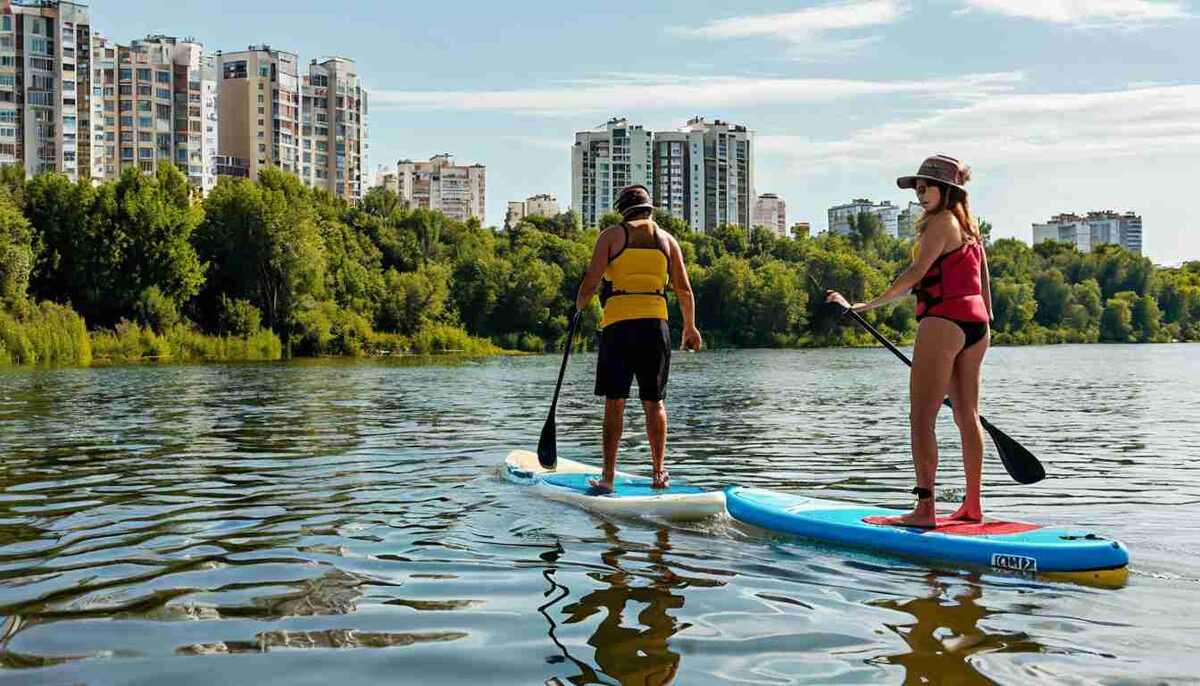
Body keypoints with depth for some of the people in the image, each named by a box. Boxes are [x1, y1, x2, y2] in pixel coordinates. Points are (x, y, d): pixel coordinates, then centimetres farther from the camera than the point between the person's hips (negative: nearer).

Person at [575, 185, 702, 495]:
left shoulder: (611, 235, 4)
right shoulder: (667, 239, 12)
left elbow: (591, 280, -5)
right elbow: (684, 289, 11)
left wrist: (579, 307, 13)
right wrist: (690, 327, 23)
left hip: (618, 326, -2)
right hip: (656, 324, 2)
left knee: (614, 402, 1)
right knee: (654, 402, 11)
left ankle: (608, 478, 1)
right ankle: (659, 473, 13)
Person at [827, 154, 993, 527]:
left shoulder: (940, 222, -7)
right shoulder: (969, 227, 19)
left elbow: (915, 274, -18)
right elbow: (984, 284, 20)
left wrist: (865, 306, -20)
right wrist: (982, 329, 24)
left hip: (943, 322, -9)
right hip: (975, 322, 9)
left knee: (922, 418, -8)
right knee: (967, 416, 12)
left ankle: (925, 509, -12)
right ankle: (972, 506, 17)